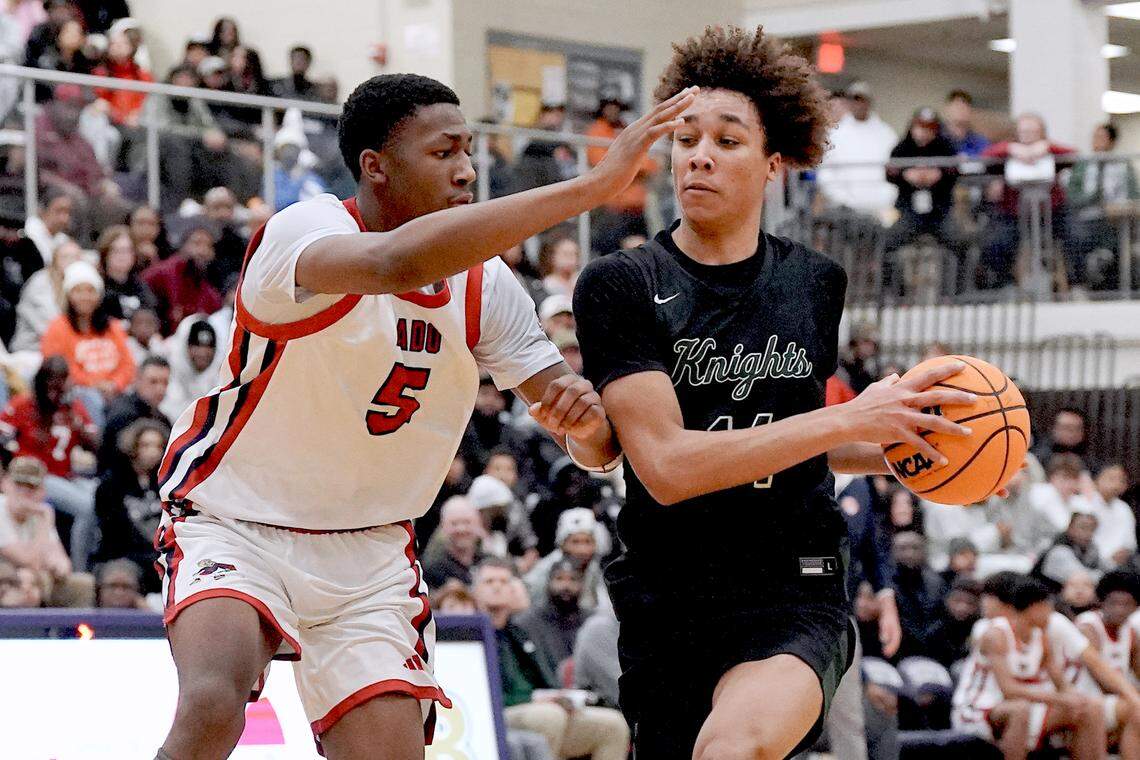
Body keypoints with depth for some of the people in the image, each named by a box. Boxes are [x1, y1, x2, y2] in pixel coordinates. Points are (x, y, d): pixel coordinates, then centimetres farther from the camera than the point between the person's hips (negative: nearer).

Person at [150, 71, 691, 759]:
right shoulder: (301, 232, -21)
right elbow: (396, 263, -46)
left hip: (370, 549, 5)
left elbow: (600, 449, -1)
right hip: (236, 524, -5)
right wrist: (594, 185, -46)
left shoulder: (486, 287, -3)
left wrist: (587, 415, -28)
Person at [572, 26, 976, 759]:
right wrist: (848, 421, -18)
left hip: (795, 599, 0)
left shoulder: (816, 281, 9)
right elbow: (667, 465, -16)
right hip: (668, 608, 0)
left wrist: (905, 452, 10)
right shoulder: (620, 286, -4)